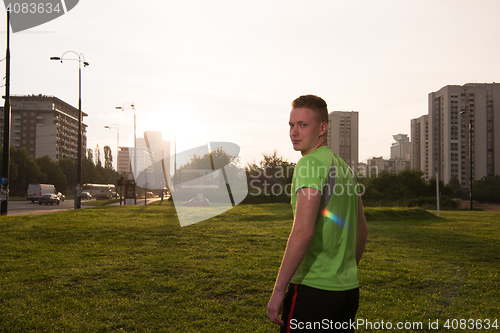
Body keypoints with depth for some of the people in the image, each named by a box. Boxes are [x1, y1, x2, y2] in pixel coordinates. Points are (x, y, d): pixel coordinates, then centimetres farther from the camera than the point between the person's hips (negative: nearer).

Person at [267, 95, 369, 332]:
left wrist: (278, 290, -18)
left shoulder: (310, 164, -13)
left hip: (314, 289, -8)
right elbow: (361, 230, 20)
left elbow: (303, 231, -22)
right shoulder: (344, 167, 13)